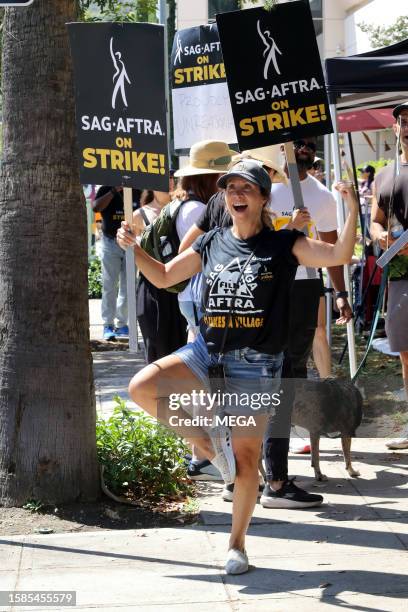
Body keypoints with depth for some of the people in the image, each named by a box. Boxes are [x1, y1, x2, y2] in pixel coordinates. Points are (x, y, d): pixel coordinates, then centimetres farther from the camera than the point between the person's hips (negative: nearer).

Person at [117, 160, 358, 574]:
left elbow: (338, 255, -13)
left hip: (255, 365, -3)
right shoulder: (211, 244, 8)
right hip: (206, 352, 3)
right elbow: (164, 277, 16)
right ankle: (208, 440, 4)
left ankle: (237, 544, 18)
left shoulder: (282, 245, -3)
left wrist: (352, 209, -27)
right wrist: (134, 249, 0)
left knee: (246, 454, 1)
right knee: (141, 388, -18)